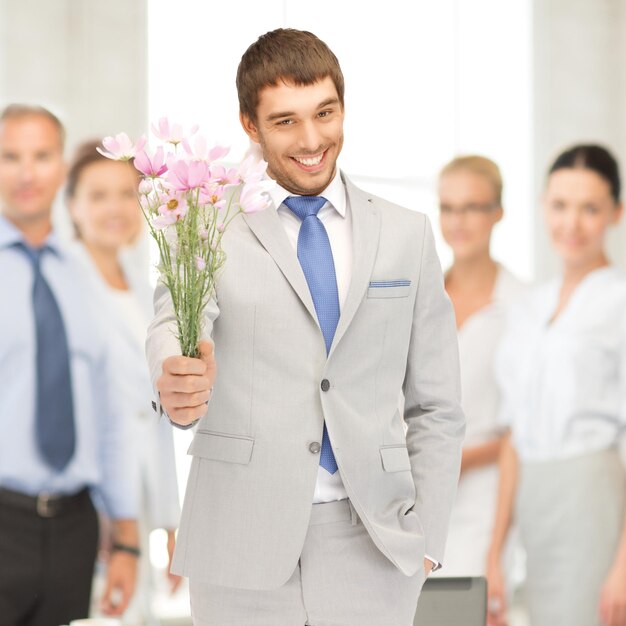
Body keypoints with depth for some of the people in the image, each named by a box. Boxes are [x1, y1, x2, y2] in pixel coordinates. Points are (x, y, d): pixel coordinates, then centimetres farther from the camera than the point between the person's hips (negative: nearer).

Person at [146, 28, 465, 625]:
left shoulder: (406, 235, 9)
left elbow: (435, 407, 11)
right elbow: (175, 321, -17)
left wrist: (427, 539, 2)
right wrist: (178, 382, -39)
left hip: (371, 547, 1)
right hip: (243, 543, -1)